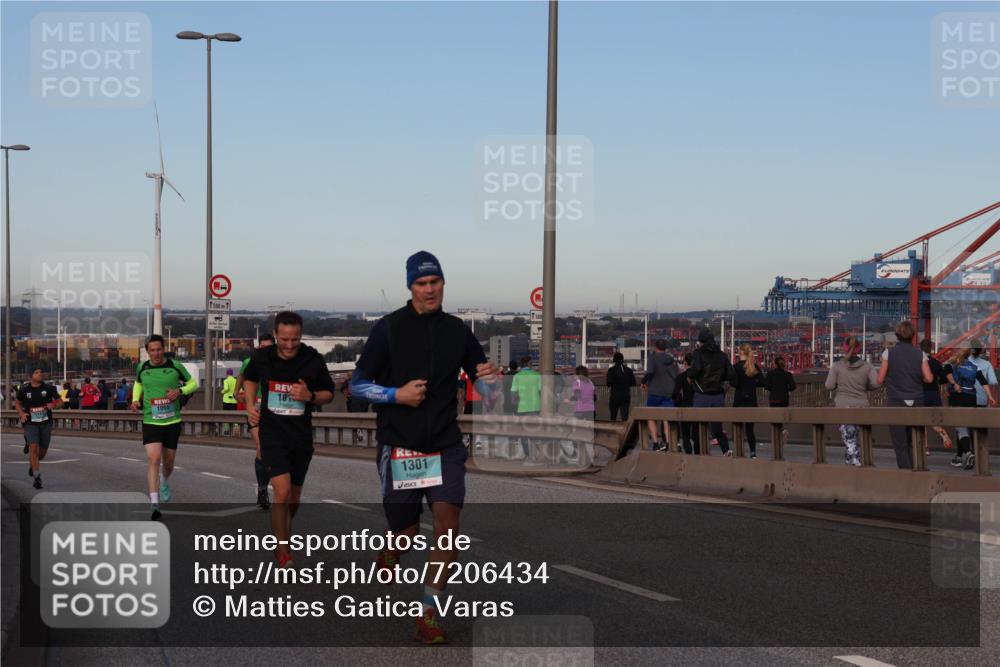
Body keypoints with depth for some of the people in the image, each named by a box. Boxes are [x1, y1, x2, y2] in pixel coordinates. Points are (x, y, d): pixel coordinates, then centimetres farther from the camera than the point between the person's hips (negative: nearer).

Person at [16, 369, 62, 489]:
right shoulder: (24, 389, -2)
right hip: (30, 424, -2)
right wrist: (21, 413, -4)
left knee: (43, 451, 10)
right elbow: (18, 403, 15)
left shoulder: (49, 388, -2)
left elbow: (59, 401, 5)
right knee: (34, 448, -16)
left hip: (46, 423, 2)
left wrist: (54, 405, -18)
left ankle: (32, 464, 44)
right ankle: (37, 477, -12)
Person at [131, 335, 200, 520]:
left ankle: (165, 482, 49)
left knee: (168, 462, 12)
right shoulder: (142, 368, 1)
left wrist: (180, 391, -14)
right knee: (153, 458, -17)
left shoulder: (175, 366, -5)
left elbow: (193, 383, 5)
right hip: (151, 421, 0)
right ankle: (154, 503, -20)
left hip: (172, 421, 0)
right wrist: (135, 400, 5)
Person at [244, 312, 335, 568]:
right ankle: (282, 552, -6)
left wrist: (310, 396, -17)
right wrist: (250, 405, 1)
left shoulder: (313, 360, -9)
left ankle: (283, 535, 42)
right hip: (272, 433, -2)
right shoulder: (261, 357, -6)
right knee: (282, 493, -17)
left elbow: (329, 393, 4)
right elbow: (250, 378, 17)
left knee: (293, 497, 15)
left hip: (301, 436, 2)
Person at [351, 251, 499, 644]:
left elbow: (482, 385, 13)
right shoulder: (389, 328, -4)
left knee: (447, 522, -13)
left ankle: (430, 615, -5)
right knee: (407, 532, 4)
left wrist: (488, 378, -10)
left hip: (445, 445, 2)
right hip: (399, 446, -2)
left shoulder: (457, 330, 6)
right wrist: (397, 395, -15)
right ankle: (388, 554, 42)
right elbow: (358, 384, 0)